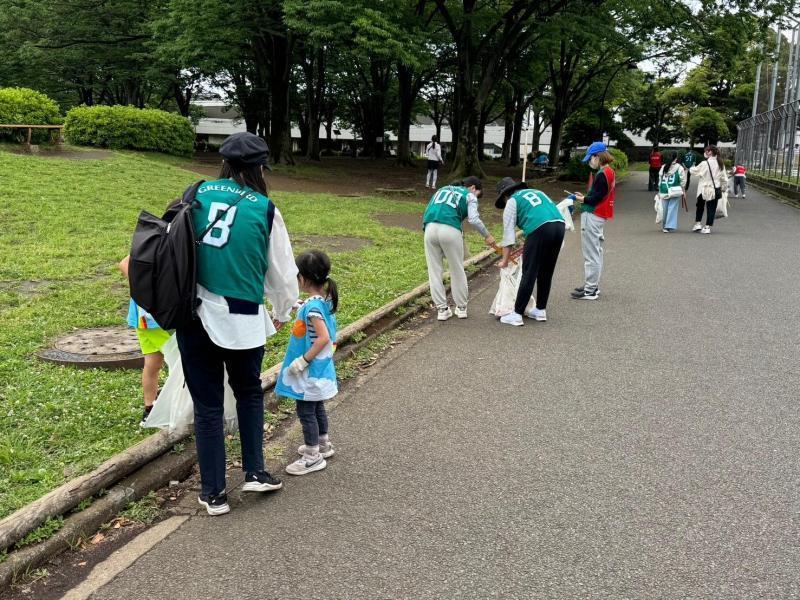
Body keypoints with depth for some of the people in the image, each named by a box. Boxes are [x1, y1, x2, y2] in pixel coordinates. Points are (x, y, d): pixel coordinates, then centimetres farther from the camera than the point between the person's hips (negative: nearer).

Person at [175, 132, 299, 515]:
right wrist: (282, 313, 23)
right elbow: (282, 270, 5)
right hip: (242, 320, -2)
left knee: (207, 404, 11)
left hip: (195, 315, 2)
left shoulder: (198, 194, 3)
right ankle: (254, 472, 25)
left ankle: (213, 492, 19)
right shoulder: (264, 209, -3)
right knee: (249, 392, 24)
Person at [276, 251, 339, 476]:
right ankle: (323, 444, 38)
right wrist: (299, 308, 12)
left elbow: (324, 338, -30)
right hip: (320, 368, 9)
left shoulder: (312, 306, -25)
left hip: (310, 370, -9)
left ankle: (313, 457, 12)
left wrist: (303, 360, -23)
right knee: (316, 407, 23)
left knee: (306, 411, 2)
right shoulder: (324, 300, 2)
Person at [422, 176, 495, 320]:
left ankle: (442, 309, 14)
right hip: (450, 231, -4)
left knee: (434, 270, 11)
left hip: (430, 228, 4)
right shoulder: (469, 195, 16)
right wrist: (487, 236, 10)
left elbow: (427, 212, 24)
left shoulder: (442, 189, 31)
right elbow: (474, 219, 0)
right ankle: (461, 307, 23)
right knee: (457, 270, 12)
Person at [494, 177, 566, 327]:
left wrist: (505, 260, 15)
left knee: (529, 274, -1)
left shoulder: (512, 201, 14)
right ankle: (541, 310, 26)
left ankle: (517, 314, 2)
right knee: (546, 273, 18)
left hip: (540, 229, -6)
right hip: (559, 225, 6)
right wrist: (528, 246, 38)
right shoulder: (537, 192, 33)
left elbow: (508, 232, 10)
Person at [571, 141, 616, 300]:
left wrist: (583, 199, -5)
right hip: (600, 216, 11)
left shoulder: (601, 174, -18)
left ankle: (590, 290, -1)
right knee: (596, 252, 18)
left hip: (592, 216, -11)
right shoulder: (610, 172, 13)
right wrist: (585, 197, 10)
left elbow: (597, 198, -21)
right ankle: (593, 285, 29)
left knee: (591, 254, -5)